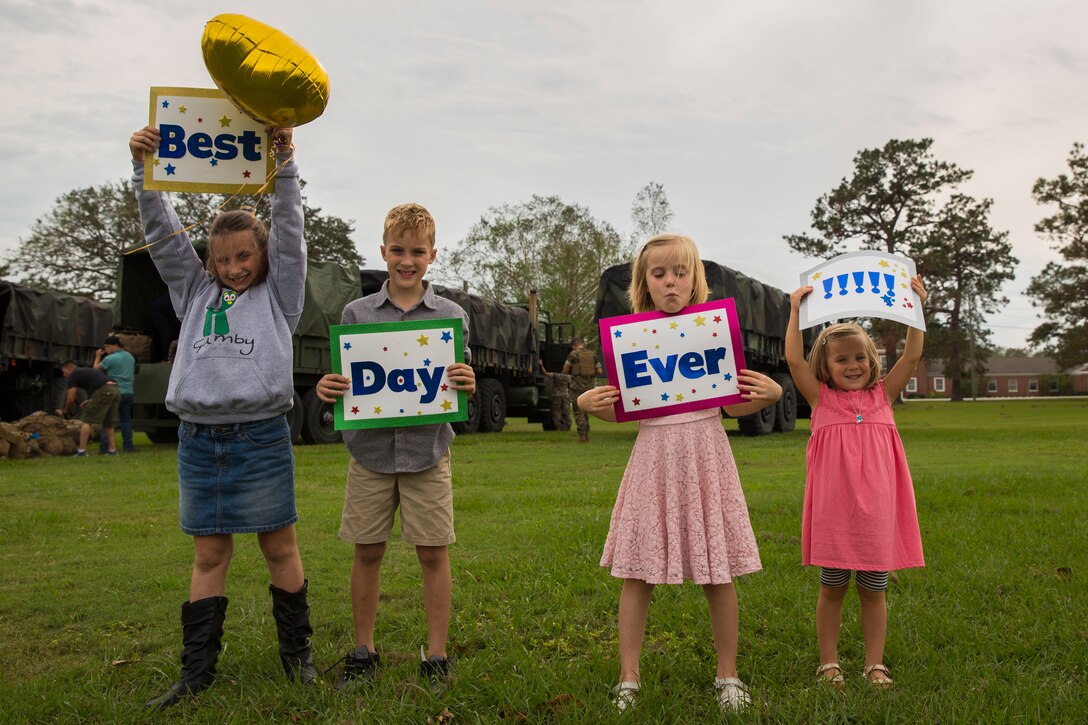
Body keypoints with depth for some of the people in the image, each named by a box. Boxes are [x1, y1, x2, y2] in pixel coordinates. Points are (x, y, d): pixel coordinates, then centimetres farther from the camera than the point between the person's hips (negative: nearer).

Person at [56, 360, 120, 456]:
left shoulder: (73, 375, 11)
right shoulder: (87, 371, 35)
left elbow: (71, 399, 9)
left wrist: (64, 411, 26)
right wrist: (90, 401, 32)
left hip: (104, 392, -8)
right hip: (116, 390, 8)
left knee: (87, 420, 1)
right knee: (108, 423, 19)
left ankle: (81, 450, -2)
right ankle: (112, 450, 19)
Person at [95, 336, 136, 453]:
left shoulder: (110, 359, -12)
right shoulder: (130, 357, 11)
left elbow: (96, 368, 0)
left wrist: (98, 357, 14)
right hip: (129, 393, 6)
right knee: (126, 420, 11)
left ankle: (104, 447, -2)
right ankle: (128, 446, 9)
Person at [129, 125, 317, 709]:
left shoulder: (277, 293, 7)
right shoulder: (195, 290, 15)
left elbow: (289, 232, -2)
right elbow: (162, 232, 9)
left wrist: (285, 164, -11)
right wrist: (144, 169, 0)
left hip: (260, 437, -3)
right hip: (198, 439, 3)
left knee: (279, 548, 6)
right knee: (209, 555, 9)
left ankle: (296, 654, 20)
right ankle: (197, 669, 17)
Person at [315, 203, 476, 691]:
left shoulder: (451, 316, 3)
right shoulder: (357, 313, 5)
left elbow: (460, 387, 5)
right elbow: (344, 384, 8)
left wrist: (467, 385, -17)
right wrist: (325, 389, -13)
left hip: (427, 452, -1)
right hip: (370, 450, 1)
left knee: (433, 554, 4)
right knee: (367, 553, 9)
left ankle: (436, 657, 18)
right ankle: (363, 652, 26)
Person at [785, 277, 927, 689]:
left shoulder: (882, 395, 7)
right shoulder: (821, 399, 1)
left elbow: (912, 356, 1)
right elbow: (794, 359, -9)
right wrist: (796, 311, -10)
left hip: (875, 513, 2)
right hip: (832, 512, -1)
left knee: (873, 591, 11)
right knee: (831, 590, 9)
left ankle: (874, 664, 22)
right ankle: (828, 663, 21)